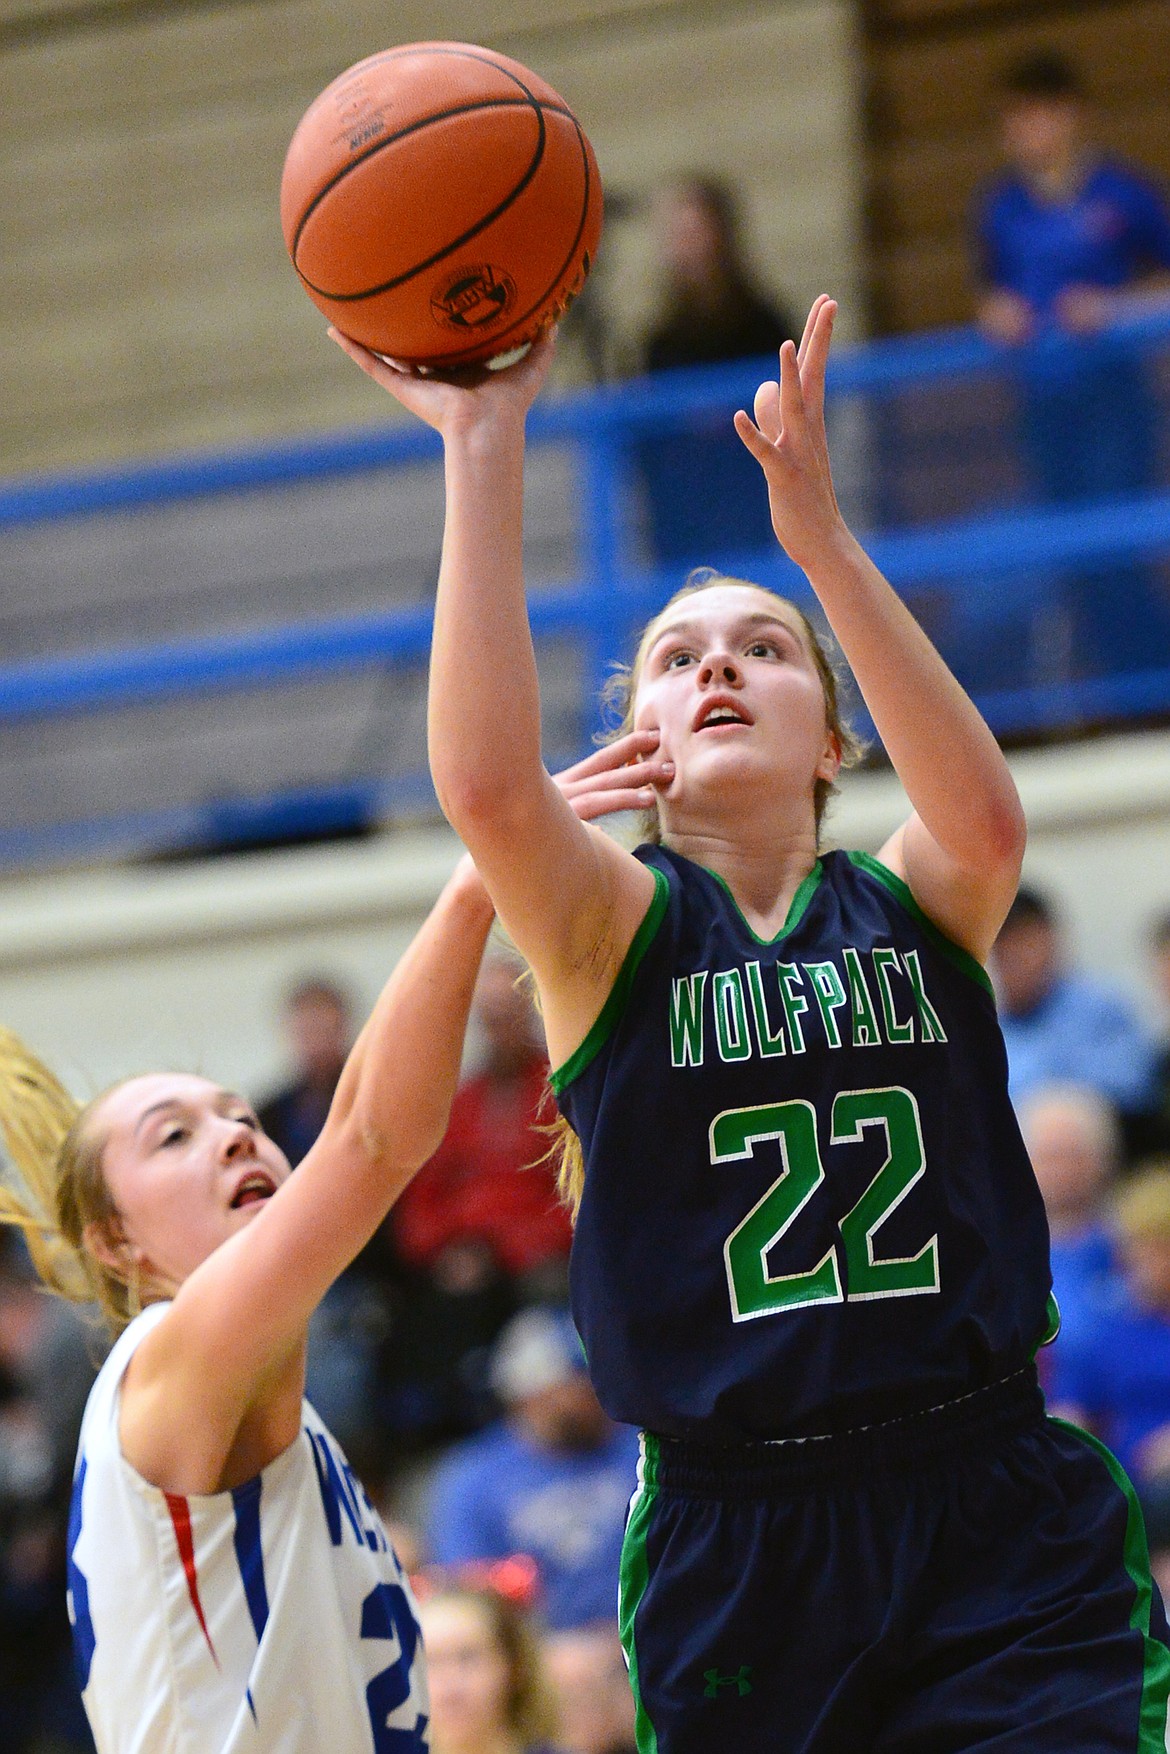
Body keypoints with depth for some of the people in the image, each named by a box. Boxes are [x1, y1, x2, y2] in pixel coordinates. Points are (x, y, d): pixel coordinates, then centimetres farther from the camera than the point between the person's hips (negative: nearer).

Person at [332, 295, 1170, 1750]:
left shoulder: (913, 906, 8)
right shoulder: (613, 929, 5)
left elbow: (988, 822, -16)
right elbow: (487, 784, -17)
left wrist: (818, 533, -27)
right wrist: (483, 448, -23)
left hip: (1005, 1536, 0)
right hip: (737, 1558, 0)